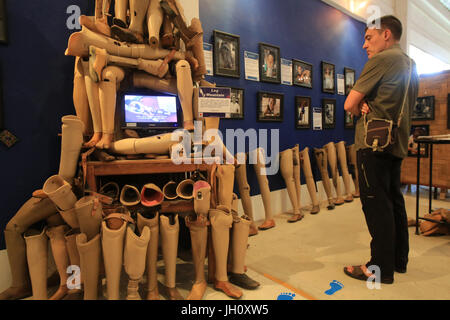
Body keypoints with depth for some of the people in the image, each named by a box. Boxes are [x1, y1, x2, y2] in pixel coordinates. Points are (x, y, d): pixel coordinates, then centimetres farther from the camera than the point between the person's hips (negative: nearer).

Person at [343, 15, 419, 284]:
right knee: (394, 202, 15)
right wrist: (368, 106, 3)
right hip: (397, 144, 9)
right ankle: (399, 260, 26)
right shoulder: (410, 65, 19)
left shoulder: (381, 60, -10)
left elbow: (350, 104, -13)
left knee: (377, 206, -5)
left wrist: (362, 110, 9)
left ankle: (381, 268, 4)